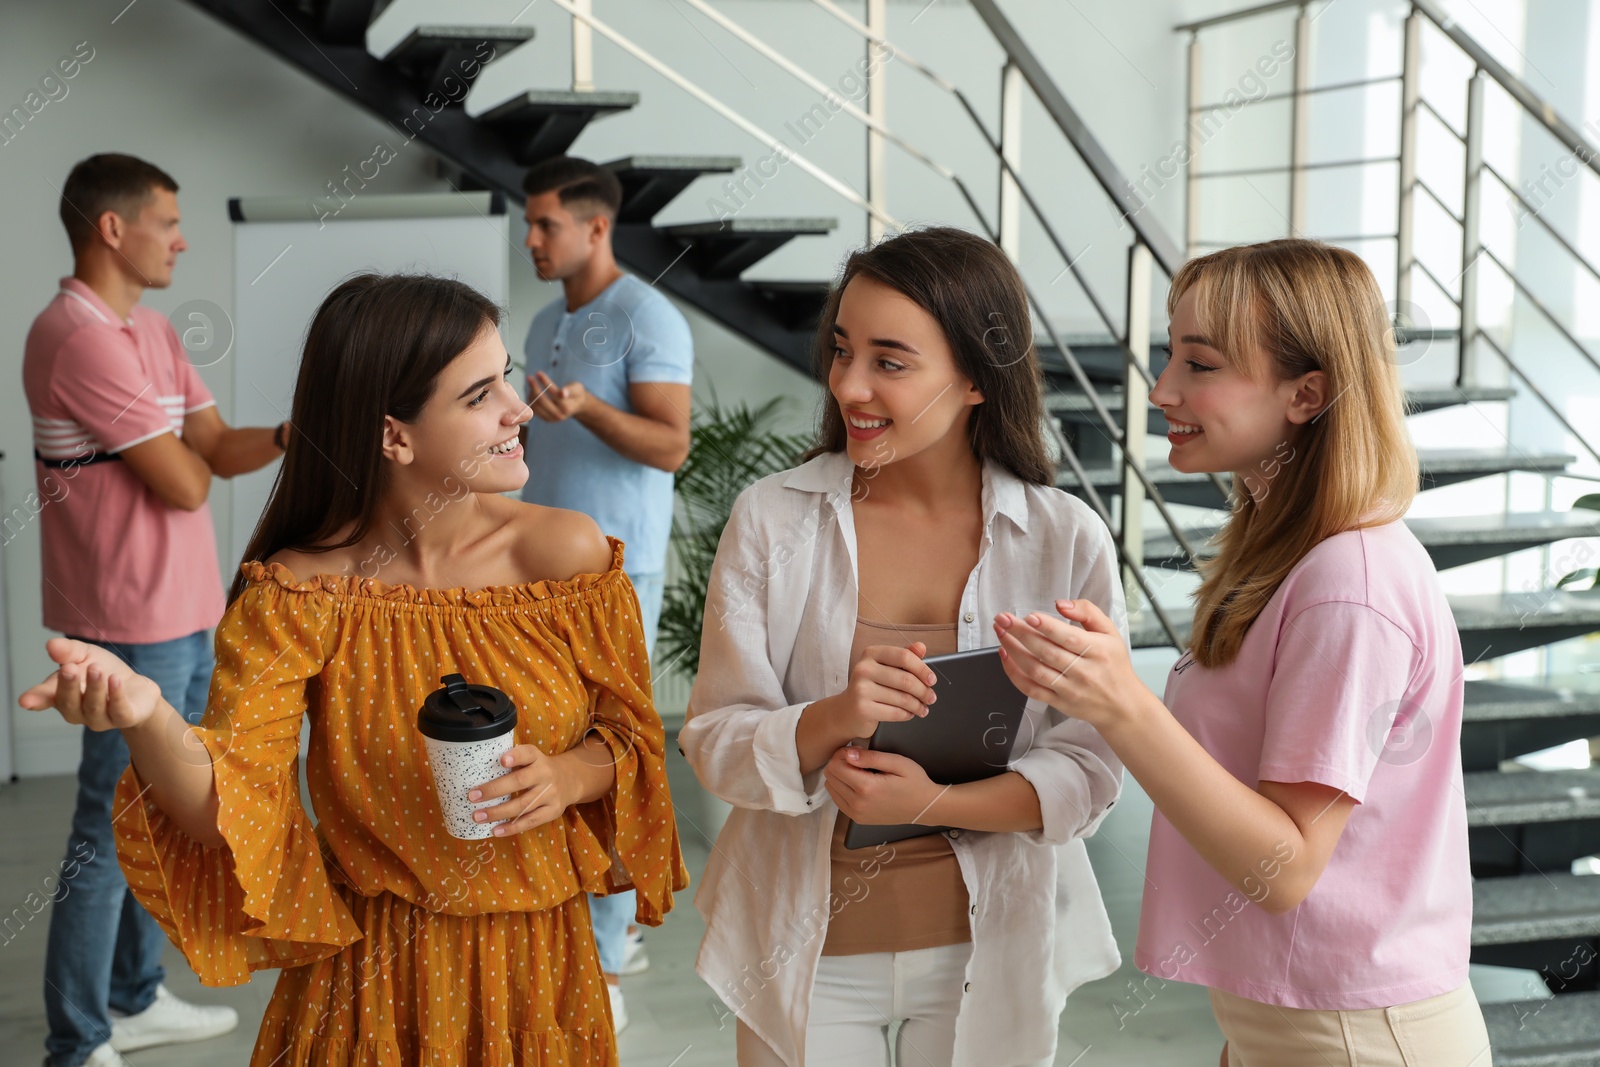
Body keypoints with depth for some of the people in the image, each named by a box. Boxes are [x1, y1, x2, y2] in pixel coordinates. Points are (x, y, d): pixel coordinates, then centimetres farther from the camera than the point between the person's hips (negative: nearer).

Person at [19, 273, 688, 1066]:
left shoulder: (566, 553, -11)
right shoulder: (299, 597, -15)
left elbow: (630, 733, 1)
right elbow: (227, 809, -21)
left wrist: (574, 775, -21)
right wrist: (146, 716, -41)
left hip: (537, 961, 2)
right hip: (374, 972, -1)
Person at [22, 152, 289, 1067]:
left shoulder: (152, 331, 11)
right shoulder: (78, 337, -20)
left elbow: (218, 447, 8)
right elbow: (185, 485, -20)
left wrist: (290, 432, -11)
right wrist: (188, 455, 2)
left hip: (185, 614, 10)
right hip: (134, 625, -10)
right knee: (112, 829, -1)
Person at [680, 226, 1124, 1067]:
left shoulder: (1065, 540, -8)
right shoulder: (771, 518, -7)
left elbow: (1090, 768, -9)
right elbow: (712, 740, -8)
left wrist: (934, 802, -25)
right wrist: (827, 722, -28)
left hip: (990, 946, 0)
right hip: (808, 951, 0)